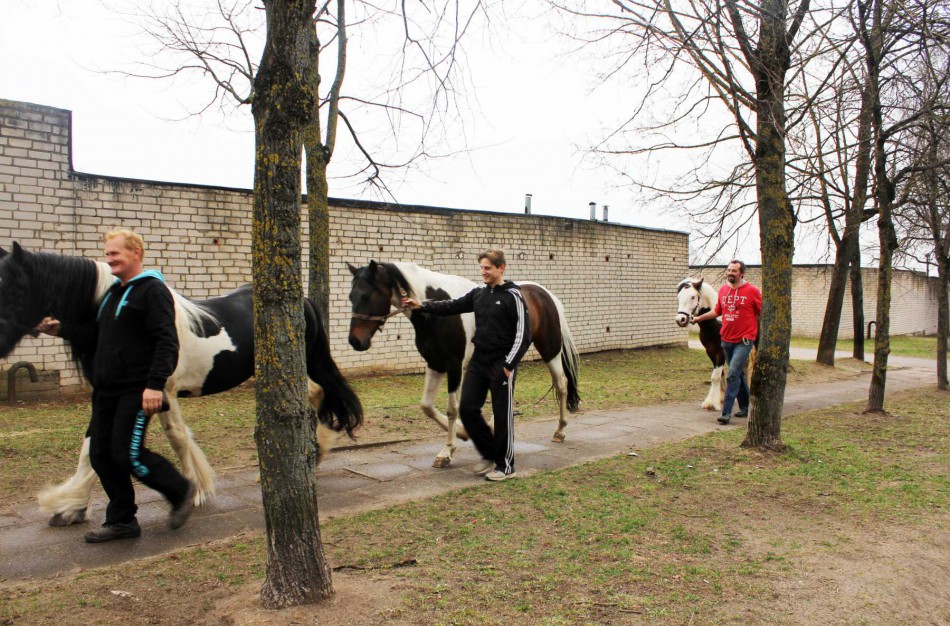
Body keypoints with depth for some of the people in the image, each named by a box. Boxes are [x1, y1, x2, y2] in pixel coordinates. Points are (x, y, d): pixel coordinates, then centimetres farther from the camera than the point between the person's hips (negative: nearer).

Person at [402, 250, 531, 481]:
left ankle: (506, 465, 17)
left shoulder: (513, 296, -10)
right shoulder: (478, 293, 9)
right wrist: (422, 305, -4)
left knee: (503, 415, 2)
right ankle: (490, 454, 24)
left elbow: (523, 335, -13)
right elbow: (452, 306, 8)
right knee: (467, 409, 6)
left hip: (501, 365, -7)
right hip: (478, 362, 7)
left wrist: (509, 365, -17)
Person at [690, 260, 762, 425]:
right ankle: (745, 407, 32)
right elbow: (717, 311, 18)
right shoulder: (723, 290, 6)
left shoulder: (752, 291, -9)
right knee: (739, 375, 18)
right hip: (726, 340, 6)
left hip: (744, 341, -6)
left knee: (732, 375, -14)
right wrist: (699, 318, 16)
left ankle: (726, 412, -11)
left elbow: (763, 314, -5)